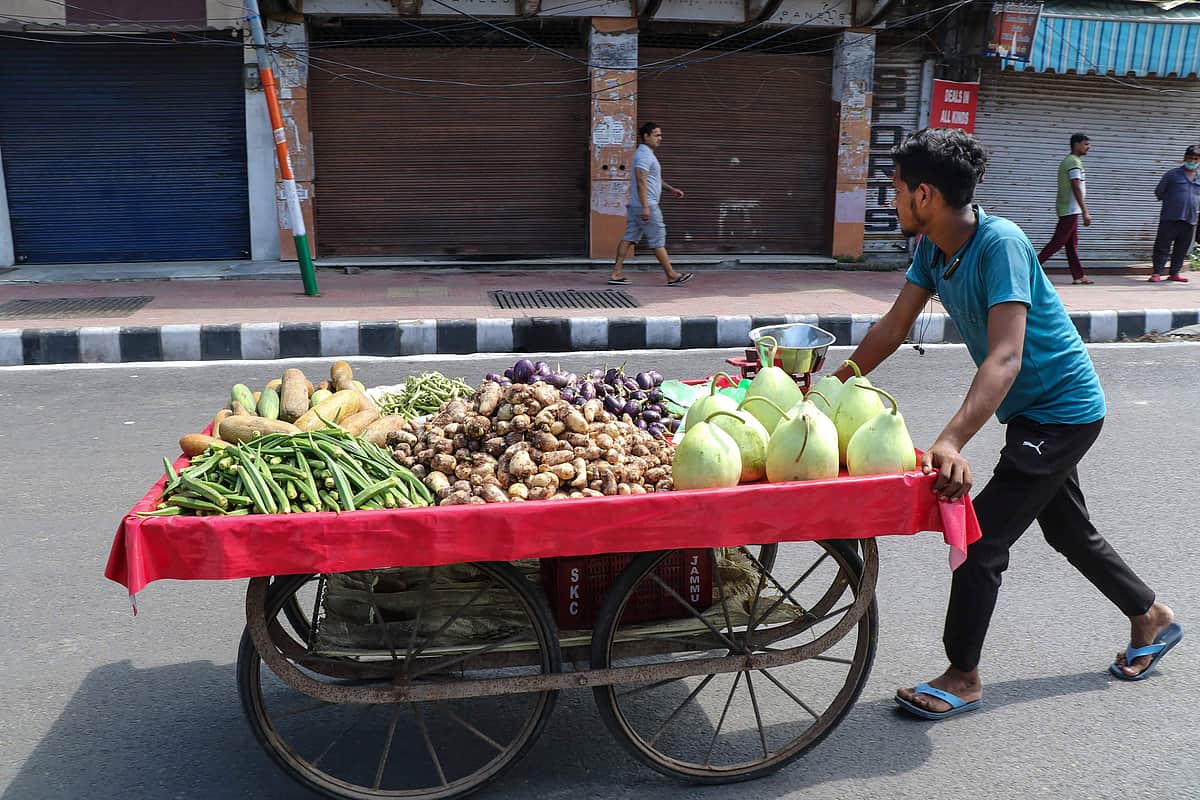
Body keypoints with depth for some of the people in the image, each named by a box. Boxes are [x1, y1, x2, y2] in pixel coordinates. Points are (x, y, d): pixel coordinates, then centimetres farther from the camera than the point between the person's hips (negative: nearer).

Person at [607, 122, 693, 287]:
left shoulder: (647, 154, 19)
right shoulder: (644, 155, -15)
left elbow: (654, 179, 31)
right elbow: (641, 181, -23)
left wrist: (671, 189, 27)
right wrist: (645, 207, -27)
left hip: (636, 206, 10)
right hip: (647, 206, -10)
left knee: (629, 238, 6)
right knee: (658, 241, -3)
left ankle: (616, 274, 5)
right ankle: (672, 276, 4)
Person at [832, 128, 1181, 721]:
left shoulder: (1000, 243, -29)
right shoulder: (932, 248, -4)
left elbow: (1005, 358, -39)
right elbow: (892, 329, 4)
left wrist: (950, 443, -50)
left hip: (1062, 411, -9)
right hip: (1032, 411, 9)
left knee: (981, 536, -10)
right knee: (1067, 530, 23)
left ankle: (963, 678, 6)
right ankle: (1152, 619, 45)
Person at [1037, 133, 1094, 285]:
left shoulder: (1068, 161, 18)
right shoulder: (1074, 162, -13)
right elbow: (1076, 189, -20)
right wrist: (1085, 212, -22)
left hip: (1069, 210, 10)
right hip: (1071, 210, -10)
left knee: (1072, 244, 8)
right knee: (1057, 242, -9)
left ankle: (1078, 276, 9)